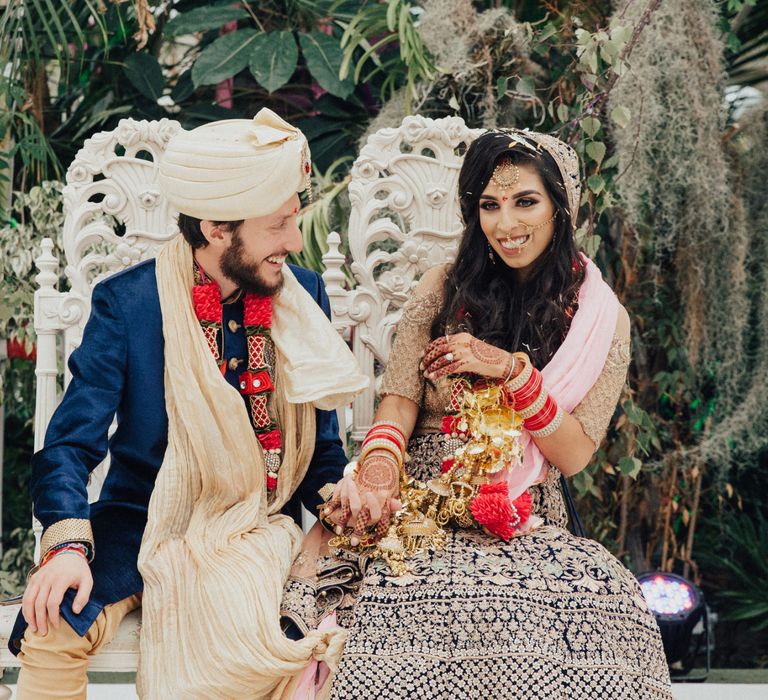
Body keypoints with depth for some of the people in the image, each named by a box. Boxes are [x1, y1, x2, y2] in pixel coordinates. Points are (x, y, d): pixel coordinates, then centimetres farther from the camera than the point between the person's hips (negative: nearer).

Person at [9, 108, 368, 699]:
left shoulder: (303, 296, 3)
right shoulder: (126, 302, -6)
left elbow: (320, 437, 12)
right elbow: (71, 444, -10)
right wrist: (69, 545, -28)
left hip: (254, 532, 1)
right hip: (140, 526, -1)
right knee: (51, 635, -29)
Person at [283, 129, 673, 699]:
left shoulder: (602, 322, 8)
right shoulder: (444, 289, 10)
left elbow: (574, 455, 2)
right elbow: (399, 398, 3)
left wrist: (512, 369, -11)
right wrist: (379, 463, -19)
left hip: (528, 526, 0)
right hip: (419, 516, 0)